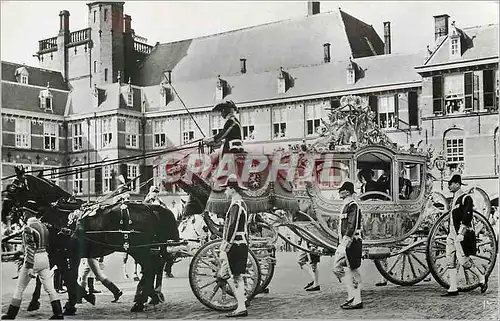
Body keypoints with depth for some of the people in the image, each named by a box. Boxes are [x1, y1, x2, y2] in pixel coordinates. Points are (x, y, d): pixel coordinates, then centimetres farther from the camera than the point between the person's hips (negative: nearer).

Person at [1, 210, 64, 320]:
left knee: (19, 288, 7)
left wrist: (29, 267, -21)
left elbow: (30, 248, -19)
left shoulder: (28, 227, -13)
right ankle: (58, 313, 2)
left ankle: (11, 315, 15)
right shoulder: (43, 225, 11)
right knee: (49, 287, 6)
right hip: (45, 257, 7)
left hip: (34, 259, -7)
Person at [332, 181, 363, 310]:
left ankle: (352, 295, -6)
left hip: (350, 242, -10)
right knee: (353, 270, 10)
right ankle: (357, 300, 13)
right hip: (346, 242, 10)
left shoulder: (352, 205, -13)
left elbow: (352, 227, -20)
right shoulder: (347, 205, 18)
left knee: (338, 267, -10)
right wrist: (341, 245, 22)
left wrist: (344, 245, -23)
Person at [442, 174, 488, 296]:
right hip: (452, 233, 9)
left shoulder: (466, 198, -11)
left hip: (460, 234, -9)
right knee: (451, 261, 5)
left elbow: (467, 217, -18)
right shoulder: (454, 199, 17)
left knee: (463, 260, -7)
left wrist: (461, 234, -21)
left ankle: (482, 278, 15)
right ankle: (453, 289, 8)